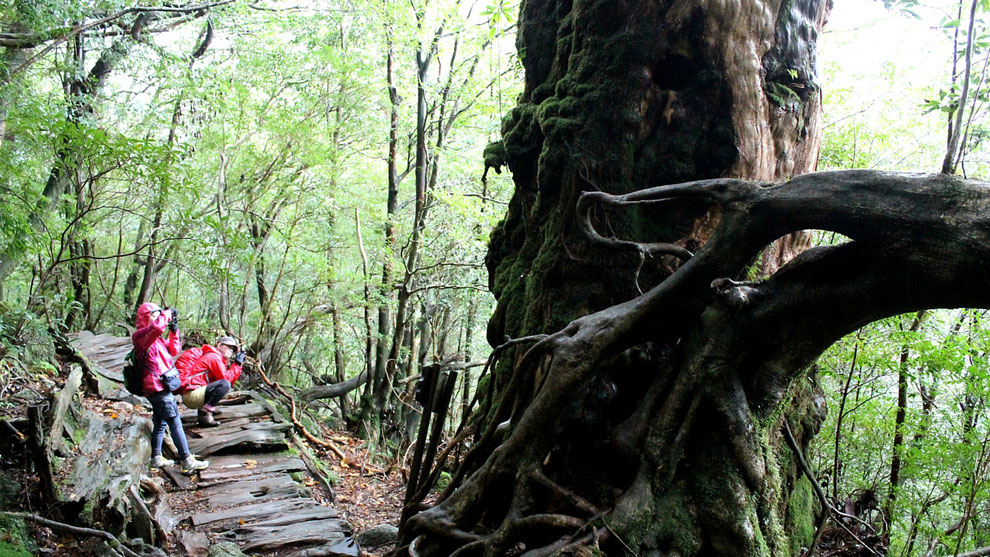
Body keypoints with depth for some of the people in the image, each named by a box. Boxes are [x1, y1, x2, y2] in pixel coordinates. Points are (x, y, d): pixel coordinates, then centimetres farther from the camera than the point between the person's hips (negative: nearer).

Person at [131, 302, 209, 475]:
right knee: (175, 422, -12)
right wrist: (167, 313, -15)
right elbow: (157, 326, -32)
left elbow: (173, 351, 20)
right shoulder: (141, 335, -11)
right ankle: (188, 462, -14)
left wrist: (174, 331, 8)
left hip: (159, 387, 10)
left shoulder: (157, 338, 20)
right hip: (158, 387, -10)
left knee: (160, 423, 17)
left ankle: (156, 458, 25)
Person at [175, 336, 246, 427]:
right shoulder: (213, 356, -5)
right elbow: (225, 378, -14)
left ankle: (204, 408, 11)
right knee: (224, 384, -26)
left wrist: (238, 364, 10)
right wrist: (237, 364, -6)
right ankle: (205, 413, -24)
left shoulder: (213, 356, 25)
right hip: (191, 395, -10)